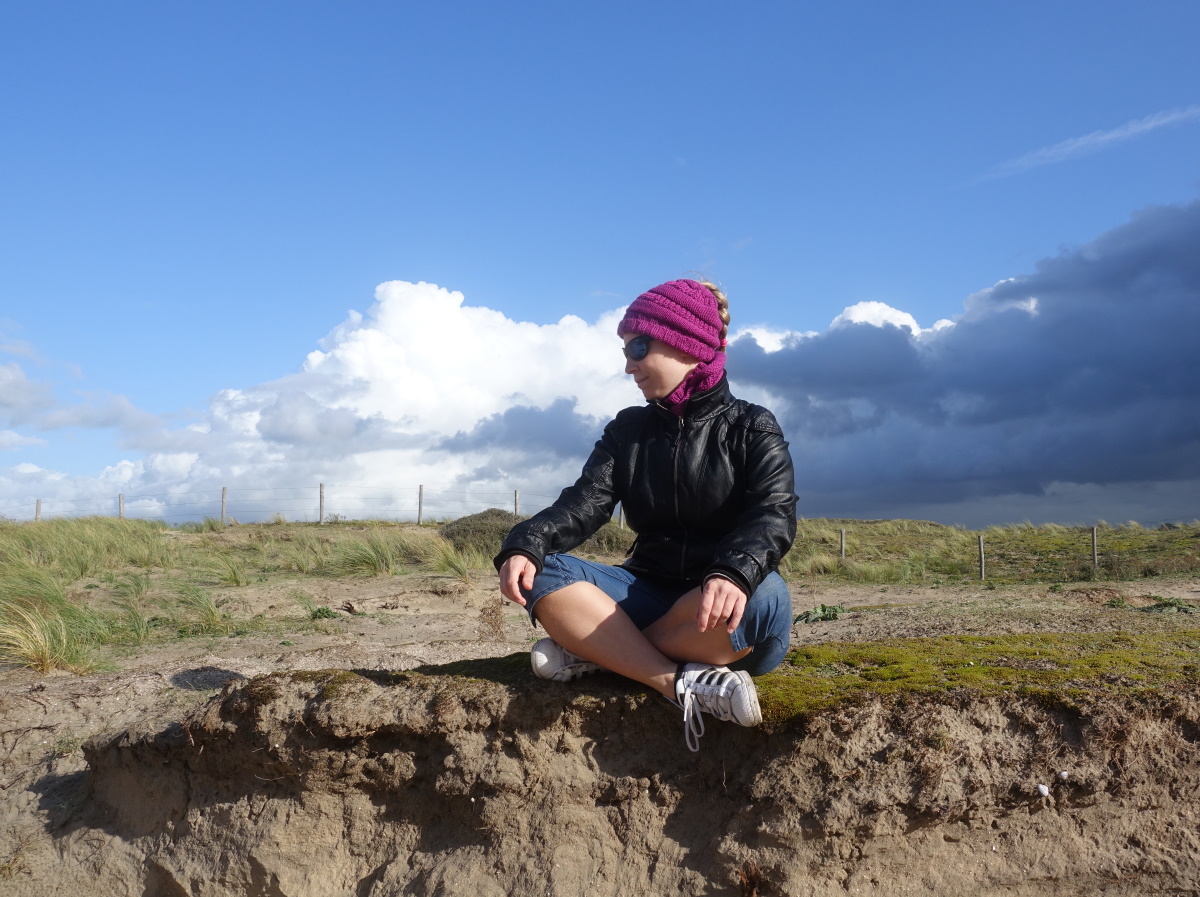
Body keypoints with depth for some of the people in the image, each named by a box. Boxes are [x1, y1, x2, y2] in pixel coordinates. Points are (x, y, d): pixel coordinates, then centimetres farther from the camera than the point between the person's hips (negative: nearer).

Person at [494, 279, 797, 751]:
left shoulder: (752, 428, 0)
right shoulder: (627, 431, 12)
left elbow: (775, 515, -17)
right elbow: (584, 503, -4)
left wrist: (734, 574, -40)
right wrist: (526, 544, -26)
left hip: (724, 612, -3)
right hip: (651, 595, 3)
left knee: (762, 597, -37)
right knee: (545, 575, -20)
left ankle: (593, 650, -23)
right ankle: (679, 682, -33)